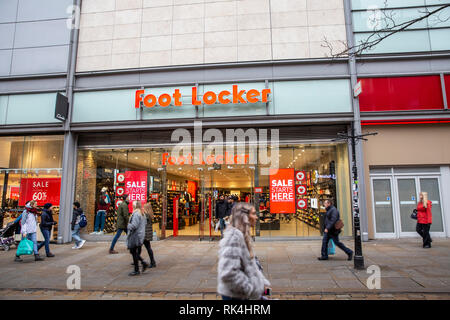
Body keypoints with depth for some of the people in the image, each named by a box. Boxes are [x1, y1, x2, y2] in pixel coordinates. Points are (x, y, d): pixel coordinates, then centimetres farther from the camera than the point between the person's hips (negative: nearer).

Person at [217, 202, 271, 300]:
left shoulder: (243, 235, 8)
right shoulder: (234, 236, -21)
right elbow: (228, 273, -28)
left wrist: (262, 283, 5)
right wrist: (253, 290, -19)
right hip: (235, 295, -8)